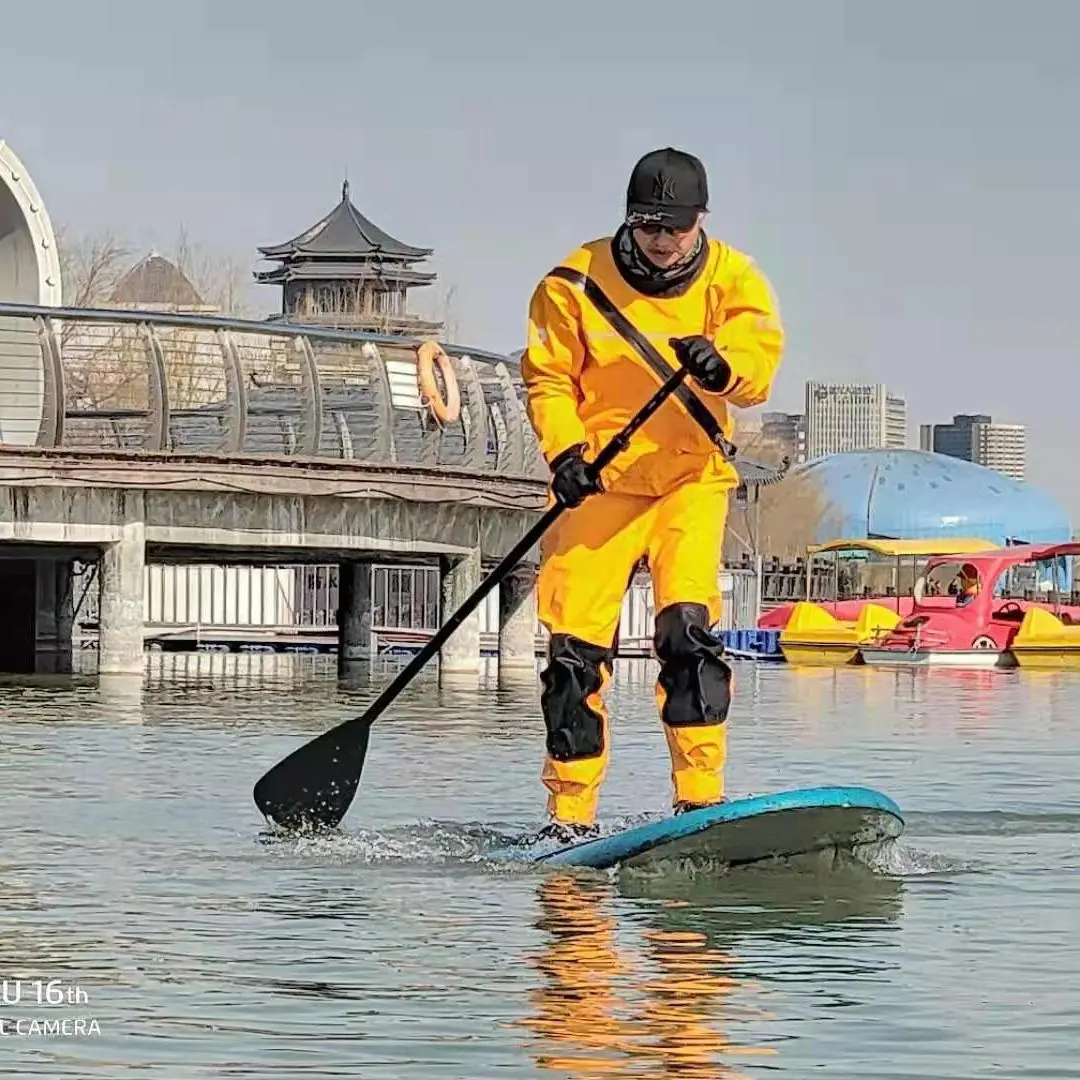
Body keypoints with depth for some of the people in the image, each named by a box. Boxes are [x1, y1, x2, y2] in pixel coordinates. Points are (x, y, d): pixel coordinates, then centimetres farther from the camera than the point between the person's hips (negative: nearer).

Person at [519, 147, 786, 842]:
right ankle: (570, 815, 6)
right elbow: (547, 377, -1)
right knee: (576, 648, -4)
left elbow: (758, 370, -18)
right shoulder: (577, 283, -3)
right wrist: (564, 450, -18)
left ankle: (701, 797, -16)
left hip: (692, 481, 0)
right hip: (599, 485, 0)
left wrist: (721, 368, -41)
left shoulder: (733, 281, -3)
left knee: (688, 629, -19)